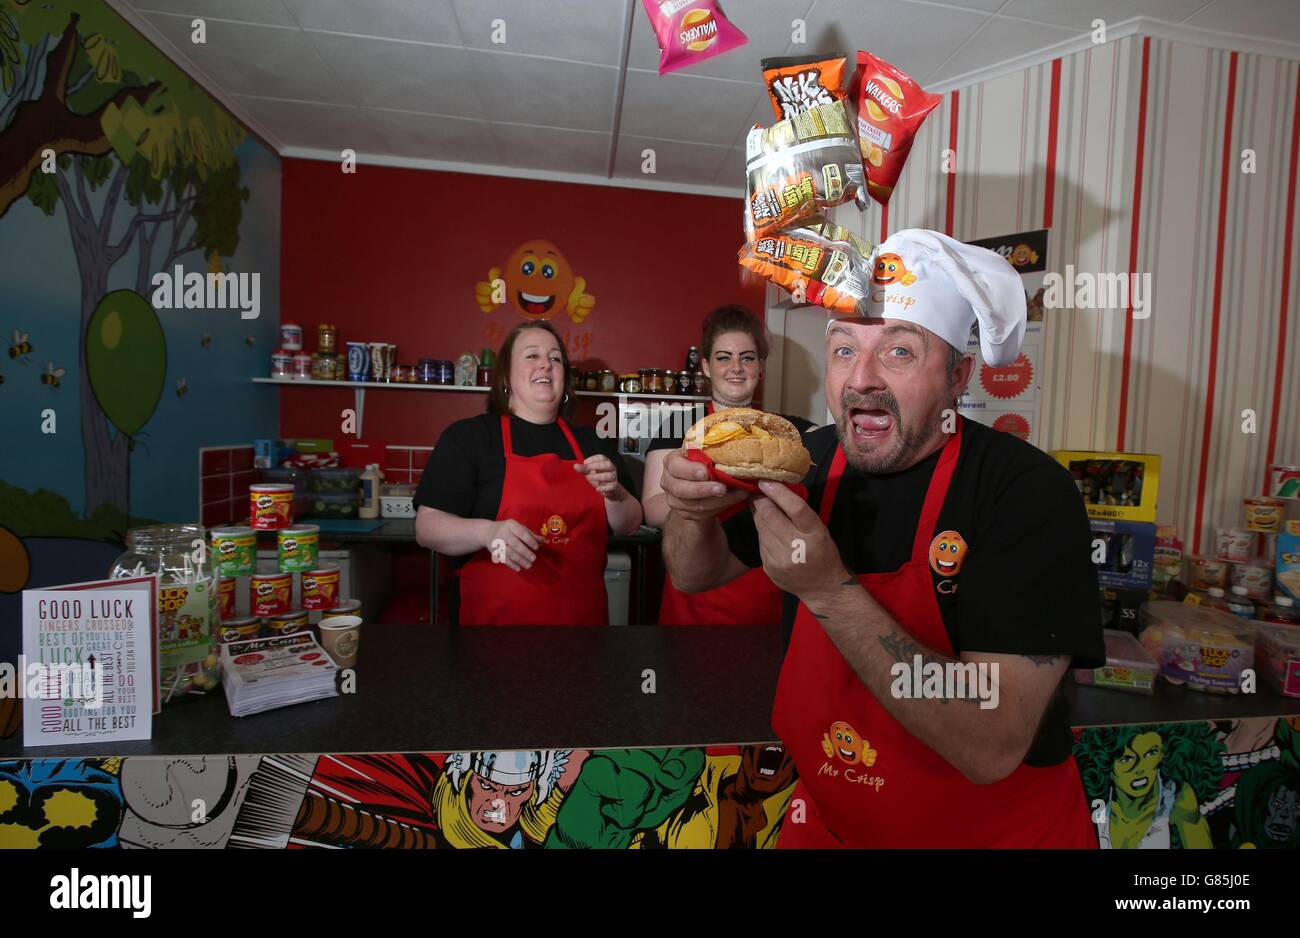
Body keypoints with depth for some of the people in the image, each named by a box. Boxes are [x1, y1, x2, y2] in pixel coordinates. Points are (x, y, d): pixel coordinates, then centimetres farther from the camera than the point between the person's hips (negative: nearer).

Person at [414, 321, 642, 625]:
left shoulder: (592, 442, 8)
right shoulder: (467, 436, -4)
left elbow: (629, 525, 8)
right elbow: (427, 527, -8)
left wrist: (613, 493, -13)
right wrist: (487, 532, -26)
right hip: (494, 615, -4)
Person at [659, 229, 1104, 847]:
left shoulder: (1030, 491, -24)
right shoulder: (812, 461, -10)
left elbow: (992, 749, -30)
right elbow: (696, 576, 1)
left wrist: (828, 589, -37)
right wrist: (695, 511, -20)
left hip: (998, 826, -4)